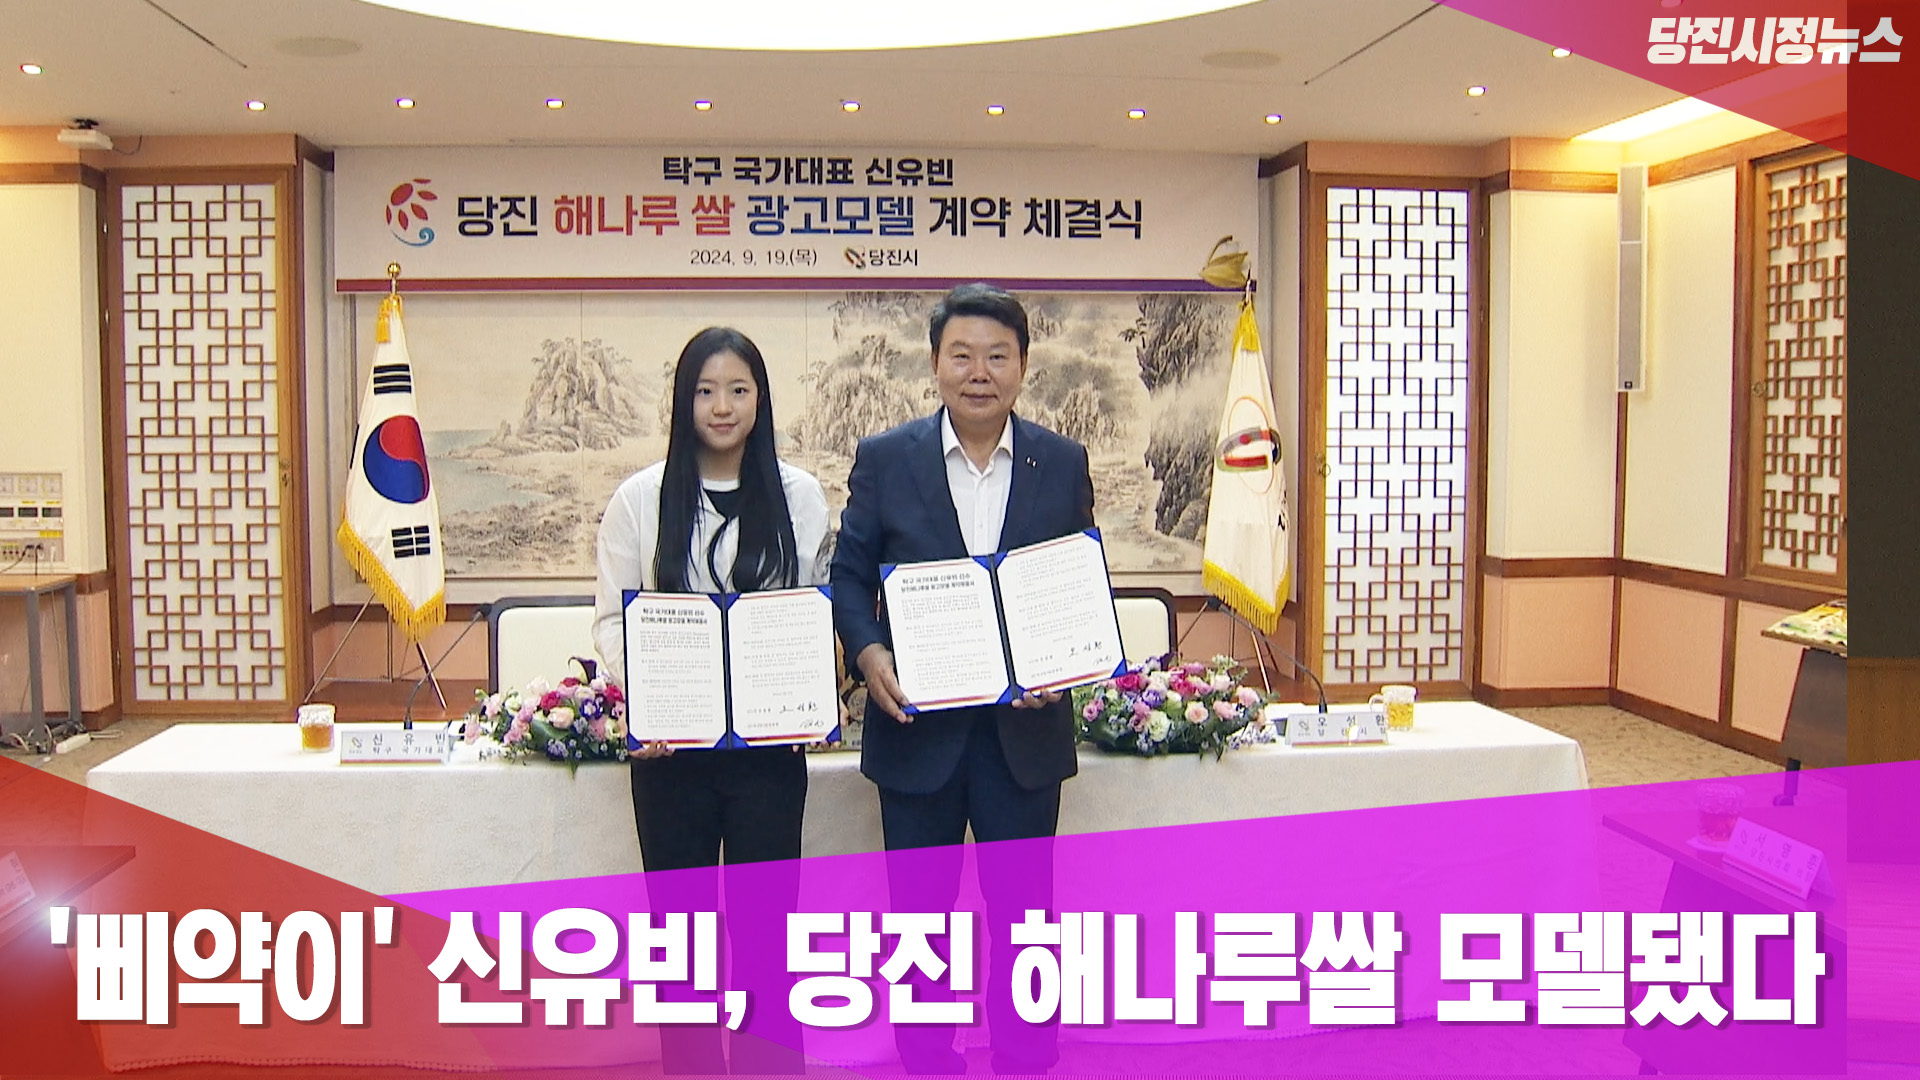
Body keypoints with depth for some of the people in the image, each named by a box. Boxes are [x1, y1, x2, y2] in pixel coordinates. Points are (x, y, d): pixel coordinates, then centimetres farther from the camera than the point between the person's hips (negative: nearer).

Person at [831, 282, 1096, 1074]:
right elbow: (849, 573, 2)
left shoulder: (1063, 464, 2)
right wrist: (868, 653, -15)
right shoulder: (884, 459, -2)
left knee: (1023, 911, 10)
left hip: (1025, 727, 1)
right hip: (919, 723, 0)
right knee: (918, 910, 13)